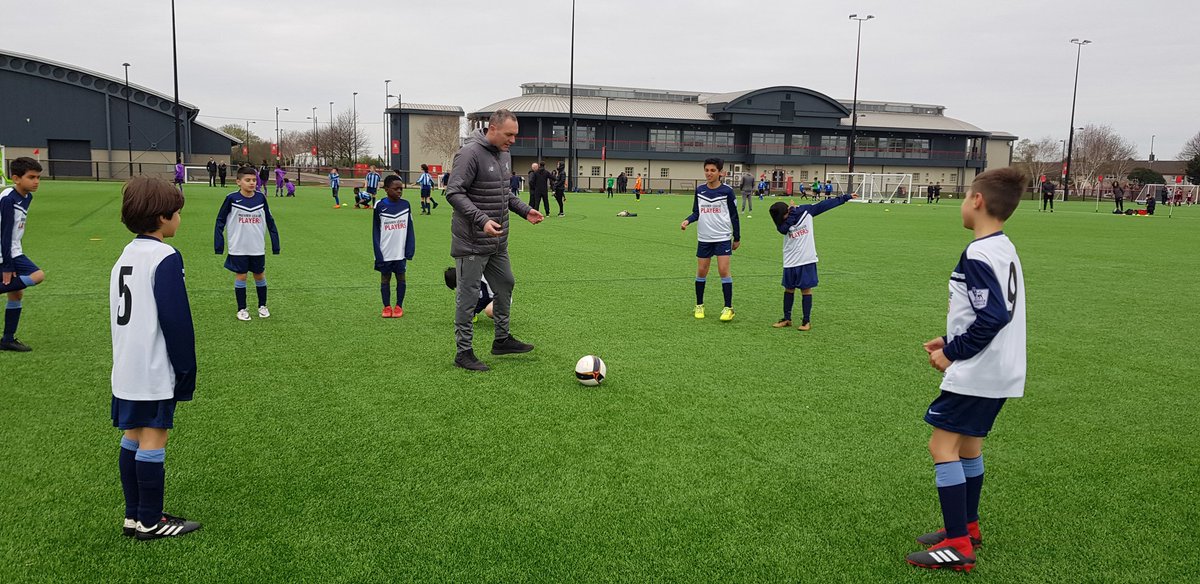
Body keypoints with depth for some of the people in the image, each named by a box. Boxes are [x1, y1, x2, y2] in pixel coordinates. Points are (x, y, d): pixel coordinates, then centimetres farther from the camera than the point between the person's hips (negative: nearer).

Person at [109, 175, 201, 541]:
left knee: (132, 436, 13)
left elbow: (119, 314, 18)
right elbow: (177, 322, -18)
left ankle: (133, 516, 21)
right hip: (155, 372, -9)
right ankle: (150, 522, 7)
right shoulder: (165, 258, -16)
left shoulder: (125, 255, 11)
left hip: (126, 370, 9)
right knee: (153, 439, -1)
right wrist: (186, 372, -11)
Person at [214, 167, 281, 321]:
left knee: (260, 275, 11)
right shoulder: (232, 198, -9)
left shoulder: (261, 198, -3)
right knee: (240, 276, 5)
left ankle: (262, 306, 27)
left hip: (258, 248, 2)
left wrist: (275, 244, 5)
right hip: (238, 248, -2)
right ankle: (241, 309, 17)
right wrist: (218, 245, -5)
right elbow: (220, 221, -1)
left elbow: (270, 221, 6)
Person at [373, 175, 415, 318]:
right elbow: (375, 231, -2)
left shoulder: (406, 205, -1)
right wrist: (378, 254, -7)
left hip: (400, 252, 1)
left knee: (401, 278, 8)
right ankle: (387, 307, 19)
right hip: (385, 253, -1)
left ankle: (399, 306, 19)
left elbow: (409, 229, 3)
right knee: (385, 278, 8)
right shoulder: (380, 206, -6)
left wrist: (410, 250, -4)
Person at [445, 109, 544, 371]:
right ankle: (464, 352, 10)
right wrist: (482, 220, -32)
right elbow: (454, 193, -22)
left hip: (498, 241, 9)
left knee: (505, 285, 18)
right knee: (468, 295, 0)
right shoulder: (470, 153, -17)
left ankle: (502, 339, 34)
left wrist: (525, 210, 7)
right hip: (472, 242, -9)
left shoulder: (504, 155, 10)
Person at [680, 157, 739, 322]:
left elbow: (734, 215, 2)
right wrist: (687, 221, -11)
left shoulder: (727, 191, -5)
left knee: (723, 270, -10)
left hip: (723, 237, -3)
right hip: (704, 238, 3)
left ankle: (728, 308, -2)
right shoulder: (700, 190, 4)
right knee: (701, 271, 6)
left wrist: (737, 238, 5)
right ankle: (699, 306, 20)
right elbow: (696, 212, 10)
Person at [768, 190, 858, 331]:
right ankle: (787, 319, 22)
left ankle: (807, 321, 9)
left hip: (807, 260, -2)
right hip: (790, 262, 2)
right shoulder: (782, 223, -3)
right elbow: (784, 228, -25)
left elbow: (825, 205, -1)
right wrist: (792, 213, -21)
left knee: (806, 289, 2)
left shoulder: (805, 211, -5)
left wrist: (846, 197, 1)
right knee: (789, 289, 10)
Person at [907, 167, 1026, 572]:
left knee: (942, 444, -5)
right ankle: (967, 527, 32)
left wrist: (952, 352, -16)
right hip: (999, 372, 10)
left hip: (975, 373, -10)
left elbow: (993, 316, -27)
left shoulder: (977, 254, -20)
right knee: (968, 443, 19)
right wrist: (951, 341, 14)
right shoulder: (1005, 249, 10)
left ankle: (958, 547, -2)